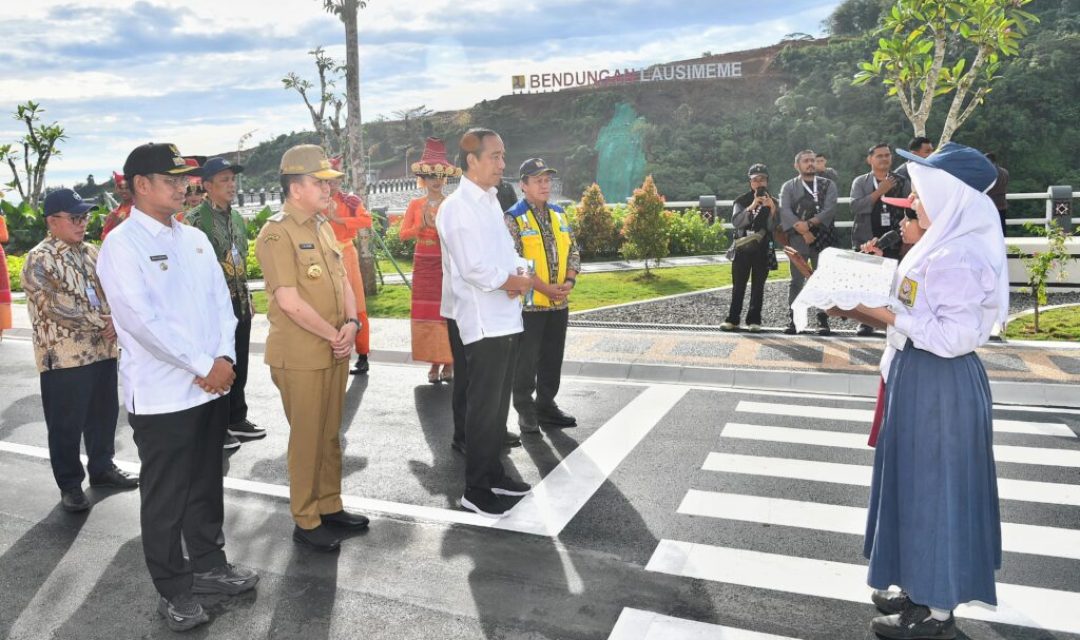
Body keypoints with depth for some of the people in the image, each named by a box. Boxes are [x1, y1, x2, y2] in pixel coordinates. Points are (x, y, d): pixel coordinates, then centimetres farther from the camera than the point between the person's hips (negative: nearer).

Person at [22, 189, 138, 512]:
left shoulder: (91, 252, 11)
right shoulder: (39, 259, -10)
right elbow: (57, 306, -18)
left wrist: (116, 322, -10)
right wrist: (103, 323, -15)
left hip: (103, 350, 6)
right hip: (64, 356, -6)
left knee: (104, 414, 15)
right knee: (66, 424, 4)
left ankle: (102, 468, 32)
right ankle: (70, 485, 16)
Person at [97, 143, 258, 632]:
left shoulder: (195, 239, 10)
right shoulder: (121, 244, -10)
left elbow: (221, 301, 8)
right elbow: (142, 318, -18)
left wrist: (225, 357, -7)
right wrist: (204, 367, -16)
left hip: (211, 386, 6)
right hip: (161, 393, -6)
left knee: (206, 485, 18)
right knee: (165, 497, 7)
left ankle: (208, 564, 35)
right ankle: (173, 591, 22)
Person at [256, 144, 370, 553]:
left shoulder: (322, 226, 12)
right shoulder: (277, 233, -14)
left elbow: (343, 281, 13)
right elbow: (290, 303, -20)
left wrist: (351, 325, -4)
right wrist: (334, 336, -13)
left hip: (334, 350, 8)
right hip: (300, 356, -8)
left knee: (330, 434, 16)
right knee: (307, 438, 3)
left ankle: (330, 506, 31)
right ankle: (306, 522, 17)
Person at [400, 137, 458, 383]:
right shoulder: (415, 205, 8)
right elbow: (403, 234, 1)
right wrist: (422, 226, -15)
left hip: (447, 264, -3)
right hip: (423, 264, 3)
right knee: (426, 313, 3)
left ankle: (448, 362, 4)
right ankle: (434, 361, 11)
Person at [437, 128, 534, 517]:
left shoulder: (491, 202, 15)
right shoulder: (457, 207, -14)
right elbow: (475, 270, -22)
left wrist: (519, 273, -5)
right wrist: (514, 282, -8)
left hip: (506, 319, 9)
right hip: (482, 322, -9)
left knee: (498, 404, 17)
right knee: (484, 408, 0)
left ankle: (493, 474, 30)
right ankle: (476, 490, 12)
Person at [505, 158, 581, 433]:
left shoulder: (559, 214, 11)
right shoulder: (513, 218, -9)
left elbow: (573, 250, 12)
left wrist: (569, 281, -5)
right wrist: (544, 288, -19)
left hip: (559, 302, 6)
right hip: (529, 302, -6)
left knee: (552, 358, 13)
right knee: (526, 360, 3)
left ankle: (546, 405, 27)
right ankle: (525, 410, 16)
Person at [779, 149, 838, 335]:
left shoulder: (828, 185, 12)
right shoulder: (789, 187, 9)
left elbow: (830, 209, -3)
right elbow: (785, 211, -5)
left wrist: (809, 223, -15)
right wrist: (803, 231, -15)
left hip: (823, 240, 1)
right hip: (798, 240, -1)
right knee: (796, 281, 1)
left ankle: (823, 319, 7)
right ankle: (794, 319, 6)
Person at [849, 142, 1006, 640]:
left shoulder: (957, 256, -22)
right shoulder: (943, 246, 10)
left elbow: (956, 336, -26)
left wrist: (889, 316, -24)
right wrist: (884, 309, 5)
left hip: (940, 383, -10)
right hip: (922, 378, 10)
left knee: (933, 487, 2)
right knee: (919, 483, 18)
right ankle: (925, 589, 34)